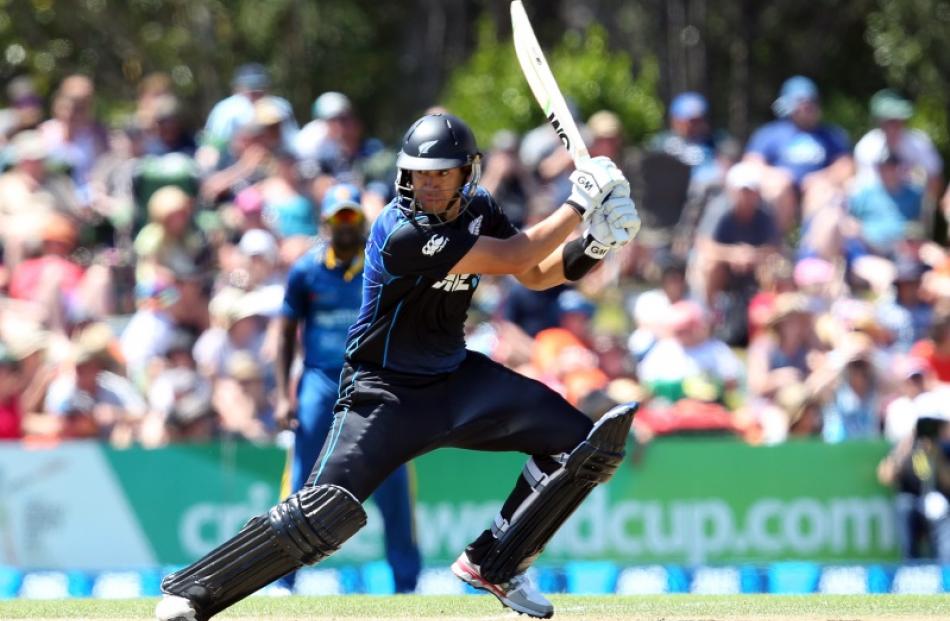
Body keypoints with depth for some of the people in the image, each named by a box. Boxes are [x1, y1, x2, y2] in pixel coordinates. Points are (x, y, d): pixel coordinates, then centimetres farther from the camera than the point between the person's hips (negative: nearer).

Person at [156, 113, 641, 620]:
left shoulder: (477, 209, -1)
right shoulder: (401, 233, -25)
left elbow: (537, 274, 10)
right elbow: (513, 259, -24)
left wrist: (593, 245, -8)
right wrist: (580, 204, -19)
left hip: (456, 378, 7)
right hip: (385, 390, -7)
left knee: (581, 443, -4)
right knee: (324, 513, -21)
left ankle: (493, 565, 7)